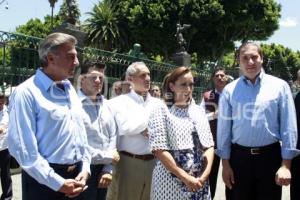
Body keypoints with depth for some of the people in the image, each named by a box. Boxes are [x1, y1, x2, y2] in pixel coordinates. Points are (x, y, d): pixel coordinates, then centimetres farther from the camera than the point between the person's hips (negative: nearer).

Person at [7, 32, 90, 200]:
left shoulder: (70, 89, 10)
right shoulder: (27, 92, -14)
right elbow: (22, 147, -18)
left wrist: (85, 167, 4)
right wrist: (58, 183, -16)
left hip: (75, 176, 7)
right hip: (45, 181, -7)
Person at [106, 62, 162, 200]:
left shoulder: (158, 103, 12)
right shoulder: (120, 101, -2)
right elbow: (126, 128, -16)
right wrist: (151, 120, -7)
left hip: (154, 162, 5)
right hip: (129, 162, -4)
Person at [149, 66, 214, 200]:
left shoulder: (199, 111, 10)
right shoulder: (161, 111, -5)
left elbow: (209, 145, 7)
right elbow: (160, 150, -13)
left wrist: (205, 175, -8)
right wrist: (186, 178, -16)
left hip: (199, 182, 4)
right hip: (171, 182, -4)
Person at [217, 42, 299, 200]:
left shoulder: (279, 86, -2)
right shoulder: (229, 90, 0)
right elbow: (223, 128, 2)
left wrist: (286, 165, -7)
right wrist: (225, 164, 1)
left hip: (270, 156, -1)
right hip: (239, 157, 1)